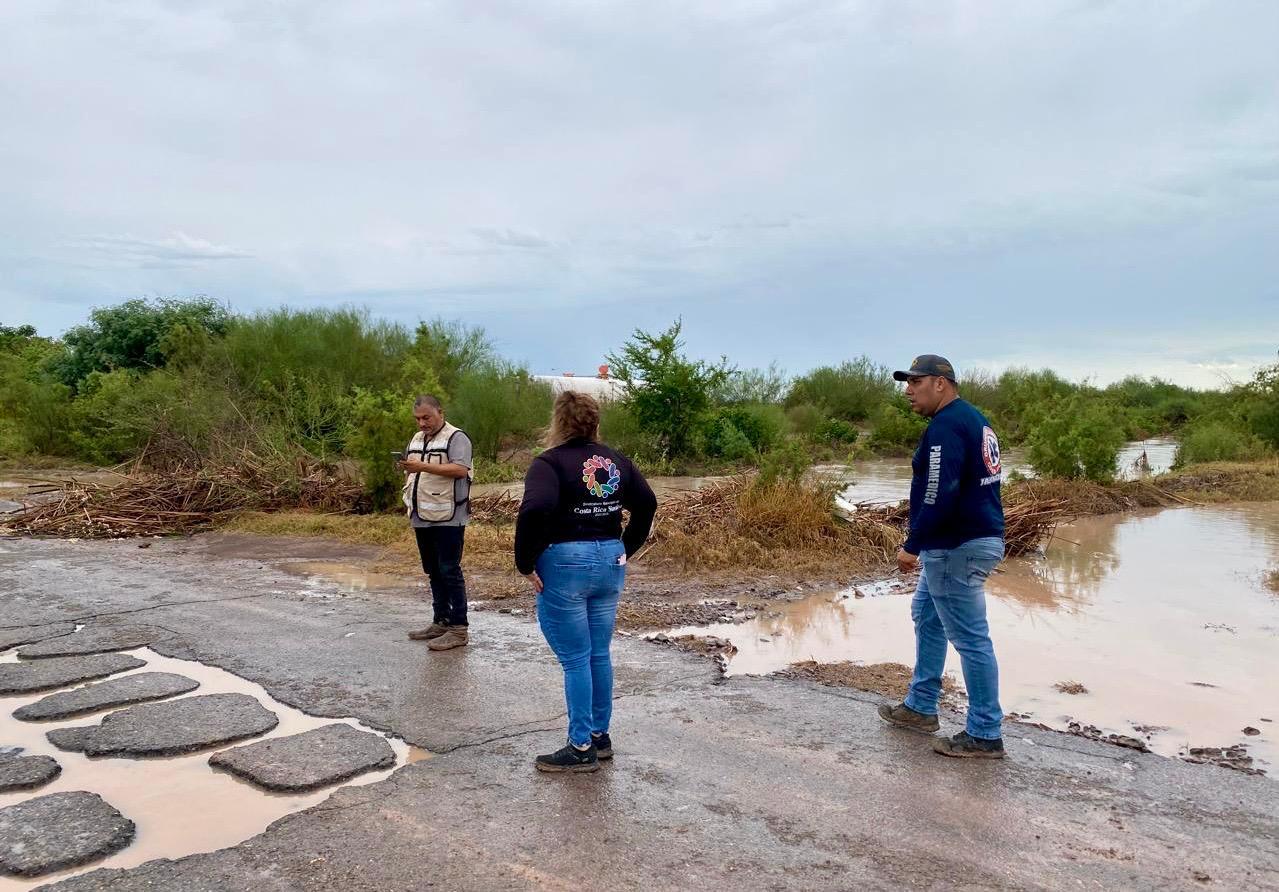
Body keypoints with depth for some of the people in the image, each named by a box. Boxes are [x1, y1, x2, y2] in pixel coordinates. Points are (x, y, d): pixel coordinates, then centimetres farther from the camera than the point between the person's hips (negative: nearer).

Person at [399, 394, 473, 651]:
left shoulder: (456, 438, -8)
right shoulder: (416, 439, 18)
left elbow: (461, 469, -23)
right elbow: (410, 472, 28)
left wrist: (424, 466, -27)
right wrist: (407, 469, 5)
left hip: (447, 518, -8)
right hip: (423, 518, 8)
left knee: (450, 572, -6)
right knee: (433, 572, 14)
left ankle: (459, 629, 0)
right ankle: (441, 621, 24)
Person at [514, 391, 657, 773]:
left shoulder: (550, 462, -10)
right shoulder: (616, 460, 9)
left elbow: (535, 509, -26)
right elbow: (647, 503, 10)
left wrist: (526, 563, -16)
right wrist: (626, 548, 16)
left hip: (565, 563, -6)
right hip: (610, 562, 6)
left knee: (575, 660, 1)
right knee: (600, 654, 15)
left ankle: (582, 748, 9)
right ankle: (600, 736, 26)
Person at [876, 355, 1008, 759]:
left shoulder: (946, 426, -18)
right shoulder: (972, 419, 15)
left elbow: (938, 495, -25)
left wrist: (912, 546, -18)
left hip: (958, 548, -11)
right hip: (977, 538, 11)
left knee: (970, 639, -3)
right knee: (926, 616, 21)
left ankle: (984, 735, 6)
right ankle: (920, 707, 31)